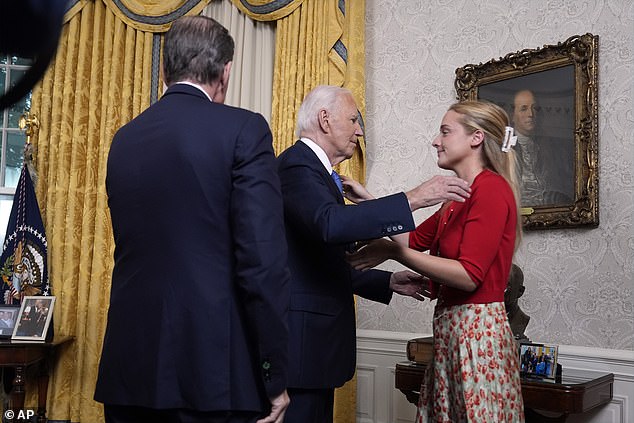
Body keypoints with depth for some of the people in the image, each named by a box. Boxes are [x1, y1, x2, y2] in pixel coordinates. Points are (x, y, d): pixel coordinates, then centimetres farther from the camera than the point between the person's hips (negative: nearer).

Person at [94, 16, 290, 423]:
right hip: (214, 372, -5)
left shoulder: (125, 138, 8)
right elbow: (263, 261, -15)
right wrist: (275, 376, -9)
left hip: (130, 369, 5)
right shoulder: (243, 129, -9)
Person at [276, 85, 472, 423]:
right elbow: (331, 223, -31)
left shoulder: (314, 168, 20)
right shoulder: (297, 164, -10)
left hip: (314, 335, 10)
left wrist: (390, 282, 16)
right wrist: (413, 199, -27)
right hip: (301, 338, -10)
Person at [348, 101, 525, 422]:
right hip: (451, 331, 8)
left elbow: (469, 275, -20)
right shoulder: (460, 196, 14)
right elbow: (415, 239, 17)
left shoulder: (491, 188, -13)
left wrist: (394, 252, -18)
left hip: (477, 333, -8)